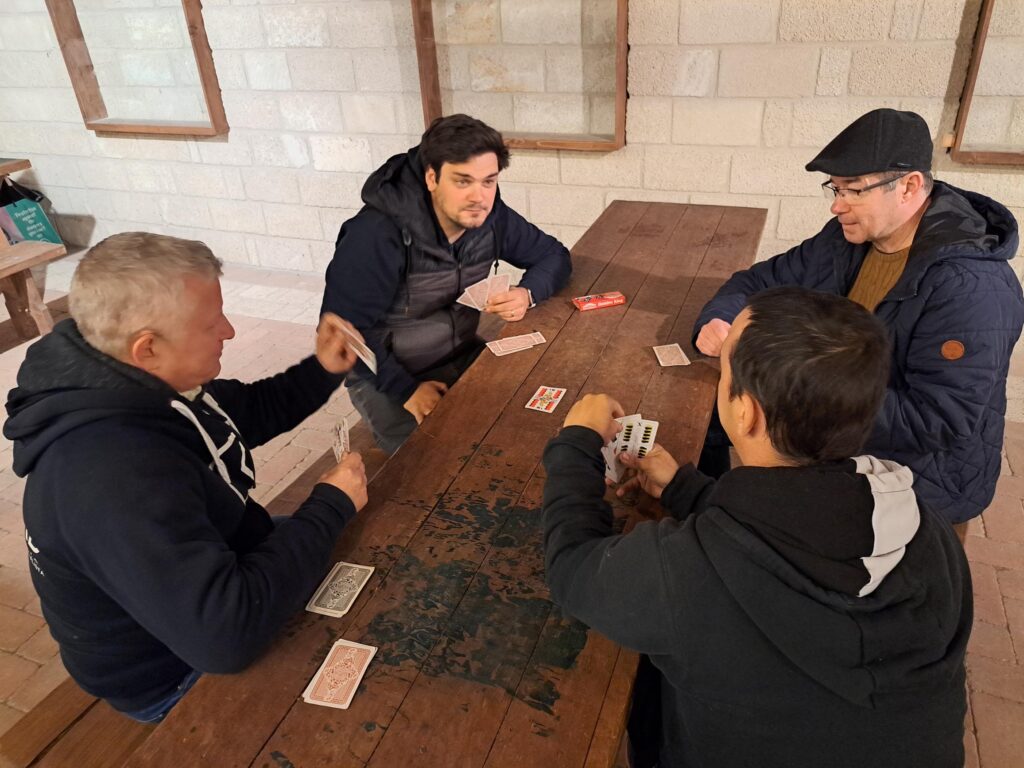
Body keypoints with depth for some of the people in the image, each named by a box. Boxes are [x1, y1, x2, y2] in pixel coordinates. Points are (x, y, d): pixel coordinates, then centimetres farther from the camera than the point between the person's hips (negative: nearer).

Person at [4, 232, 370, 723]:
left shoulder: (134, 385, -11)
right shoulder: (112, 473, -40)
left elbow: (247, 412, 7)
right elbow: (228, 634, -42)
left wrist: (322, 371, -12)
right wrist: (331, 506, -31)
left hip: (211, 564, 8)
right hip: (181, 674, -8)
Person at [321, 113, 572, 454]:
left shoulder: (490, 216, -10)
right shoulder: (377, 235, -27)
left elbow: (554, 255, 3)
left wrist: (527, 294, -18)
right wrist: (406, 389, -27)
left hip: (462, 358, 5)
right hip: (385, 372, -5)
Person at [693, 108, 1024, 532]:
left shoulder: (972, 289, -26)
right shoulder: (848, 238, -2)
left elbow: (937, 422, -29)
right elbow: (764, 280, 5)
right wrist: (719, 319, -17)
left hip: (914, 470, -7)